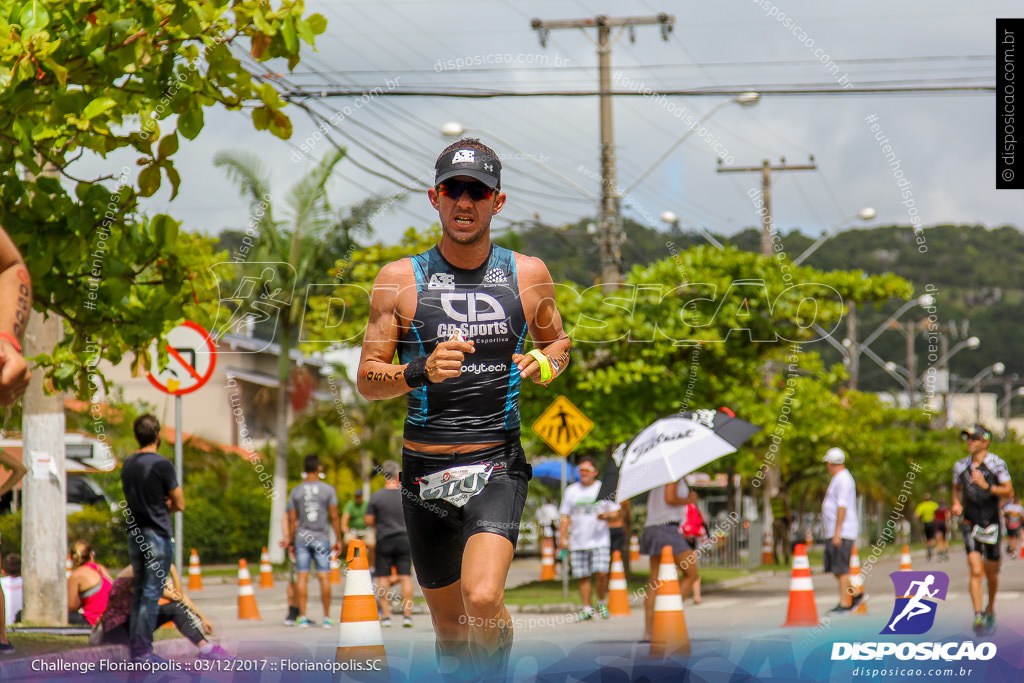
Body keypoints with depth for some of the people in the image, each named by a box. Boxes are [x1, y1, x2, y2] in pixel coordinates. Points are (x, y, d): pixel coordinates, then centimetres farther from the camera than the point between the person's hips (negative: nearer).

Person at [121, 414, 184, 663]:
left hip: (135, 536, 7)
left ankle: (135, 646, 16)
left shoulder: (128, 464, 9)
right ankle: (143, 650, -5)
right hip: (158, 535, -7)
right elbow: (179, 504, -10)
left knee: (139, 591, 15)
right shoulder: (161, 465, -13)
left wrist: (159, 504, 8)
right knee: (152, 594, -4)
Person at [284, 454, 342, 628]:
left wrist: (291, 540, 10)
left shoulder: (295, 491, 3)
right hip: (322, 538, -1)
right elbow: (334, 517, -3)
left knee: (302, 576, 1)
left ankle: (302, 617, -3)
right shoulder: (328, 490, -2)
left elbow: (292, 519, 3)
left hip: (301, 538, 1)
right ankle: (327, 618, 0)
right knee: (324, 576, 0)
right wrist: (338, 540, 5)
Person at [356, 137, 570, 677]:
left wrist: (546, 364, -3)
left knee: (483, 599, -26)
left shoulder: (528, 274, 4)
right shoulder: (399, 279, 1)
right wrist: (421, 372, -19)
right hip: (425, 468, 1)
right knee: (449, 622, 13)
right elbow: (367, 379, 1)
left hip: (498, 465, -1)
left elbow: (558, 341, 21)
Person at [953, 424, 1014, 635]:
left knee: (992, 574, 10)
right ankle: (978, 617, -18)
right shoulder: (961, 466, 6)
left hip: (991, 524, -1)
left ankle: (990, 610, 34)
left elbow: (1009, 492, -9)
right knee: (975, 571, -14)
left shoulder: (996, 463, -6)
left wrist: (987, 486, -23)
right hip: (970, 524, 1)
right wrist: (957, 504, 4)